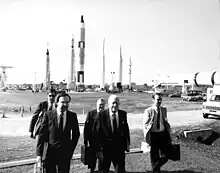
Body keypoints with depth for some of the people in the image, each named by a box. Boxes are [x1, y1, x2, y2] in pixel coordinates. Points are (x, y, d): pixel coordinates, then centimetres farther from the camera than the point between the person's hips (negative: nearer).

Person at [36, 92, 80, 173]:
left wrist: (71, 149, 6)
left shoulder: (72, 116, -2)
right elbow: (42, 134, -5)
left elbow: (76, 134, 8)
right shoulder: (48, 114, -7)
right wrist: (39, 153, -5)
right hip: (50, 152, -1)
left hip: (65, 153, 1)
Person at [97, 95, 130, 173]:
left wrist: (127, 144, 7)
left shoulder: (123, 114, -2)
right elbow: (98, 132, -13)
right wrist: (99, 148, -14)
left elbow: (126, 129, 6)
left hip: (119, 146, 3)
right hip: (106, 147, -2)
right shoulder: (102, 115, -13)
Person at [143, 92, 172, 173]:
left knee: (165, 156, 8)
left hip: (163, 134, 4)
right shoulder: (148, 111, -11)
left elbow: (166, 122, 12)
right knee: (154, 157, 8)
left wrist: (169, 135, 12)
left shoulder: (164, 109, 2)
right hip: (153, 135, -4)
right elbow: (145, 125, -8)